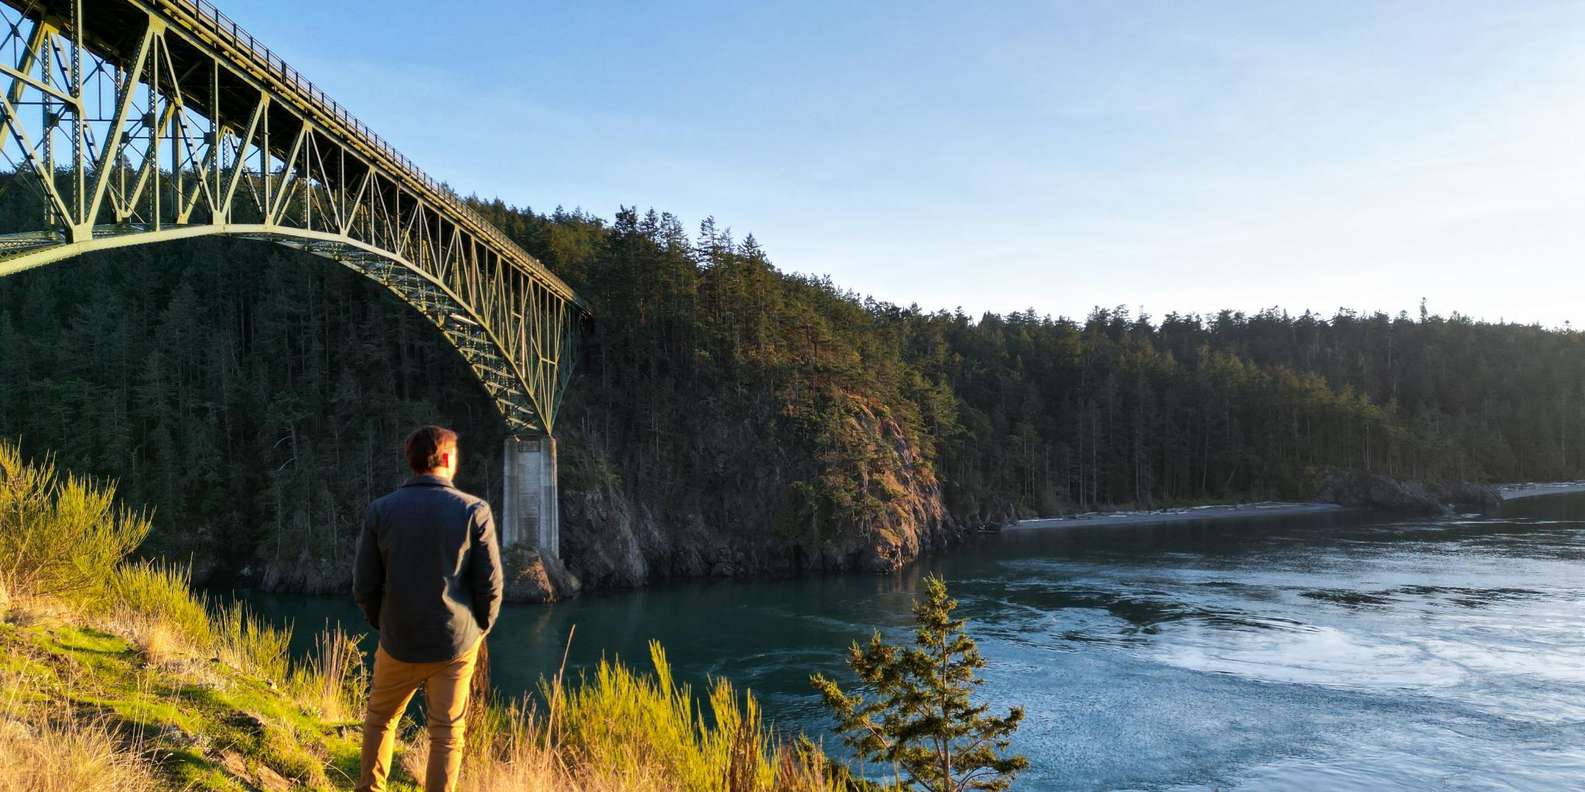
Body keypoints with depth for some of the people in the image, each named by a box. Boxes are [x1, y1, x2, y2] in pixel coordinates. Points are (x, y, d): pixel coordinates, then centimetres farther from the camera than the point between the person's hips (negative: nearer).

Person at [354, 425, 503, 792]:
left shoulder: (380, 510, -4)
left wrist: (383, 625, 14)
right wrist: (479, 629, 9)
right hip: (456, 644, -2)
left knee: (380, 719, 23)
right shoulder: (474, 510, -9)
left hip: (398, 642, 2)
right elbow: (490, 585, -8)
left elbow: (364, 586, -2)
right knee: (447, 732, 9)